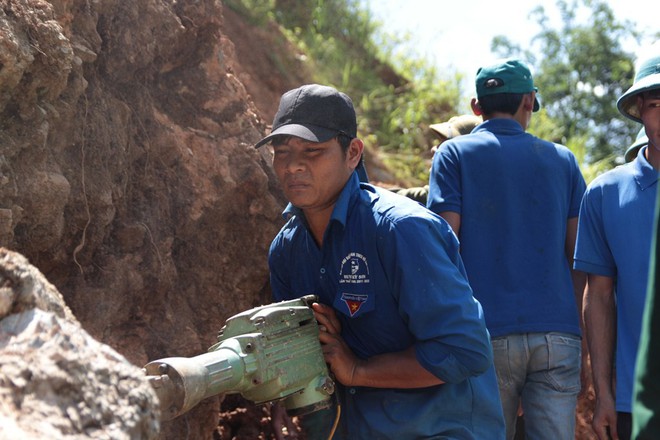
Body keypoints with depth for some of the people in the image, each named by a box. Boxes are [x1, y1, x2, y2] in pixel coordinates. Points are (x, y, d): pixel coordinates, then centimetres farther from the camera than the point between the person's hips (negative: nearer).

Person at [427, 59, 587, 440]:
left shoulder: (454, 154, 5)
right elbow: (581, 259, 9)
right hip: (558, 334, 2)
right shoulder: (562, 159, 12)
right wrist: (581, 337, 15)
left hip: (488, 334, -2)